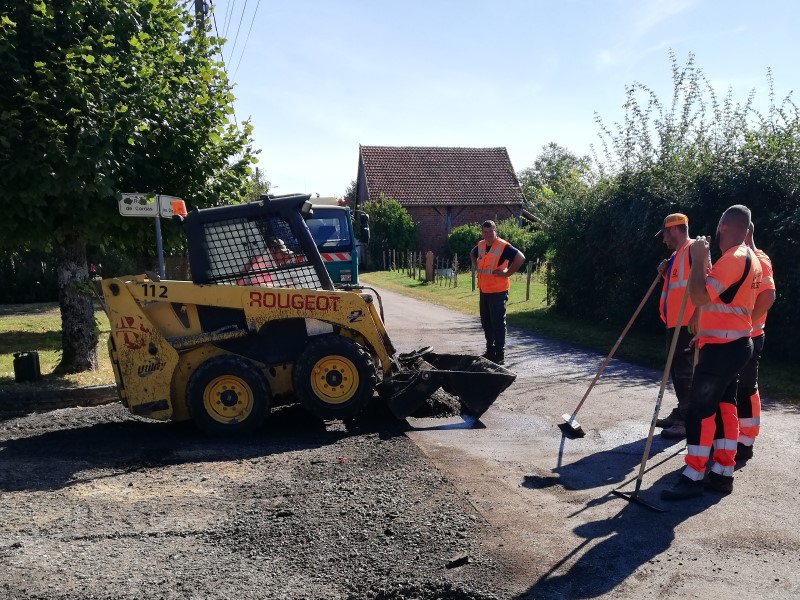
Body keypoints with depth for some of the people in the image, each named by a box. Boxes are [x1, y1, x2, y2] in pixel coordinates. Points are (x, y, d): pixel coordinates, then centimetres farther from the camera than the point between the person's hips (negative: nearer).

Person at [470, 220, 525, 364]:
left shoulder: (503, 246, -14)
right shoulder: (480, 245, 8)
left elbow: (520, 258, -21)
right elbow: (472, 254, 30)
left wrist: (507, 273, -18)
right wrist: (476, 266, 15)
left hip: (498, 292, -8)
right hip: (484, 290, 8)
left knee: (498, 323, -3)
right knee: (486, 322, 16)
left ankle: (500, 354, 5)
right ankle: (490, 350, 30)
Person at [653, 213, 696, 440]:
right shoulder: (676, 255, 19)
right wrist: (666, 274, 8)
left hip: (687, 323, -10)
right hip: (674, 322, 10)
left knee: (685, 371, -5)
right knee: (676, 370, 15)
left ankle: (688, 421, 2)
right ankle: (681, 413, 26)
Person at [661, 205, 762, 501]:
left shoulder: (732, 258, -18)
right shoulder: (750, 258, 16)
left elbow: (699, 297, -26)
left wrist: (698, 258, -18)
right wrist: (708, 332, 24)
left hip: (722, 349, -10)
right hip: (734, 344, 10)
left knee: (700, 409, -6)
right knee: (724, 406, 12)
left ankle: (693, 477, 0)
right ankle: (723, 473, 19)